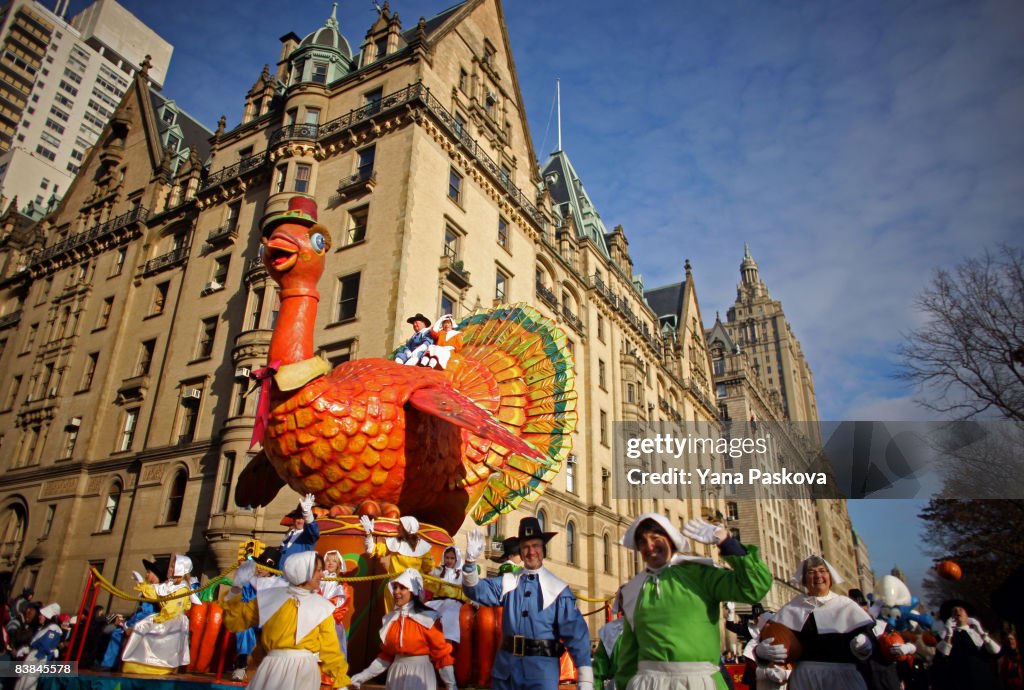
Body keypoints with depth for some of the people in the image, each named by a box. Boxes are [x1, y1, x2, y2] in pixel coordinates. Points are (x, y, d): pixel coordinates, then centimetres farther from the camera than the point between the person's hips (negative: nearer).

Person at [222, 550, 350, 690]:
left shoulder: (322, 607, 4)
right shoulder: (272, 597, 3)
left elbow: (330, 649, 6)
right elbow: (235, 621, 9)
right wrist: (235, 590, -1)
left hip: (305, 671, 0)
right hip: (274, 668, 0)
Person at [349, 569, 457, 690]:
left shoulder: (428, 618, -13)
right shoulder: (389, 618, 4)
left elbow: (442, 654, -10)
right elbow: (386, 655, 13)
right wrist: (363, 676, 9)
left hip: (420, 675, -5)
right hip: (396, 674, 5)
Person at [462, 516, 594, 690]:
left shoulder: (558, 588, -5)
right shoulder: (508, 582, 5)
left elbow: (575, 632, -7)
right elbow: (477, 590, -4)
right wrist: (470, 562, -23)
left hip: (542, 668, -3)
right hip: (506, 666, 3)